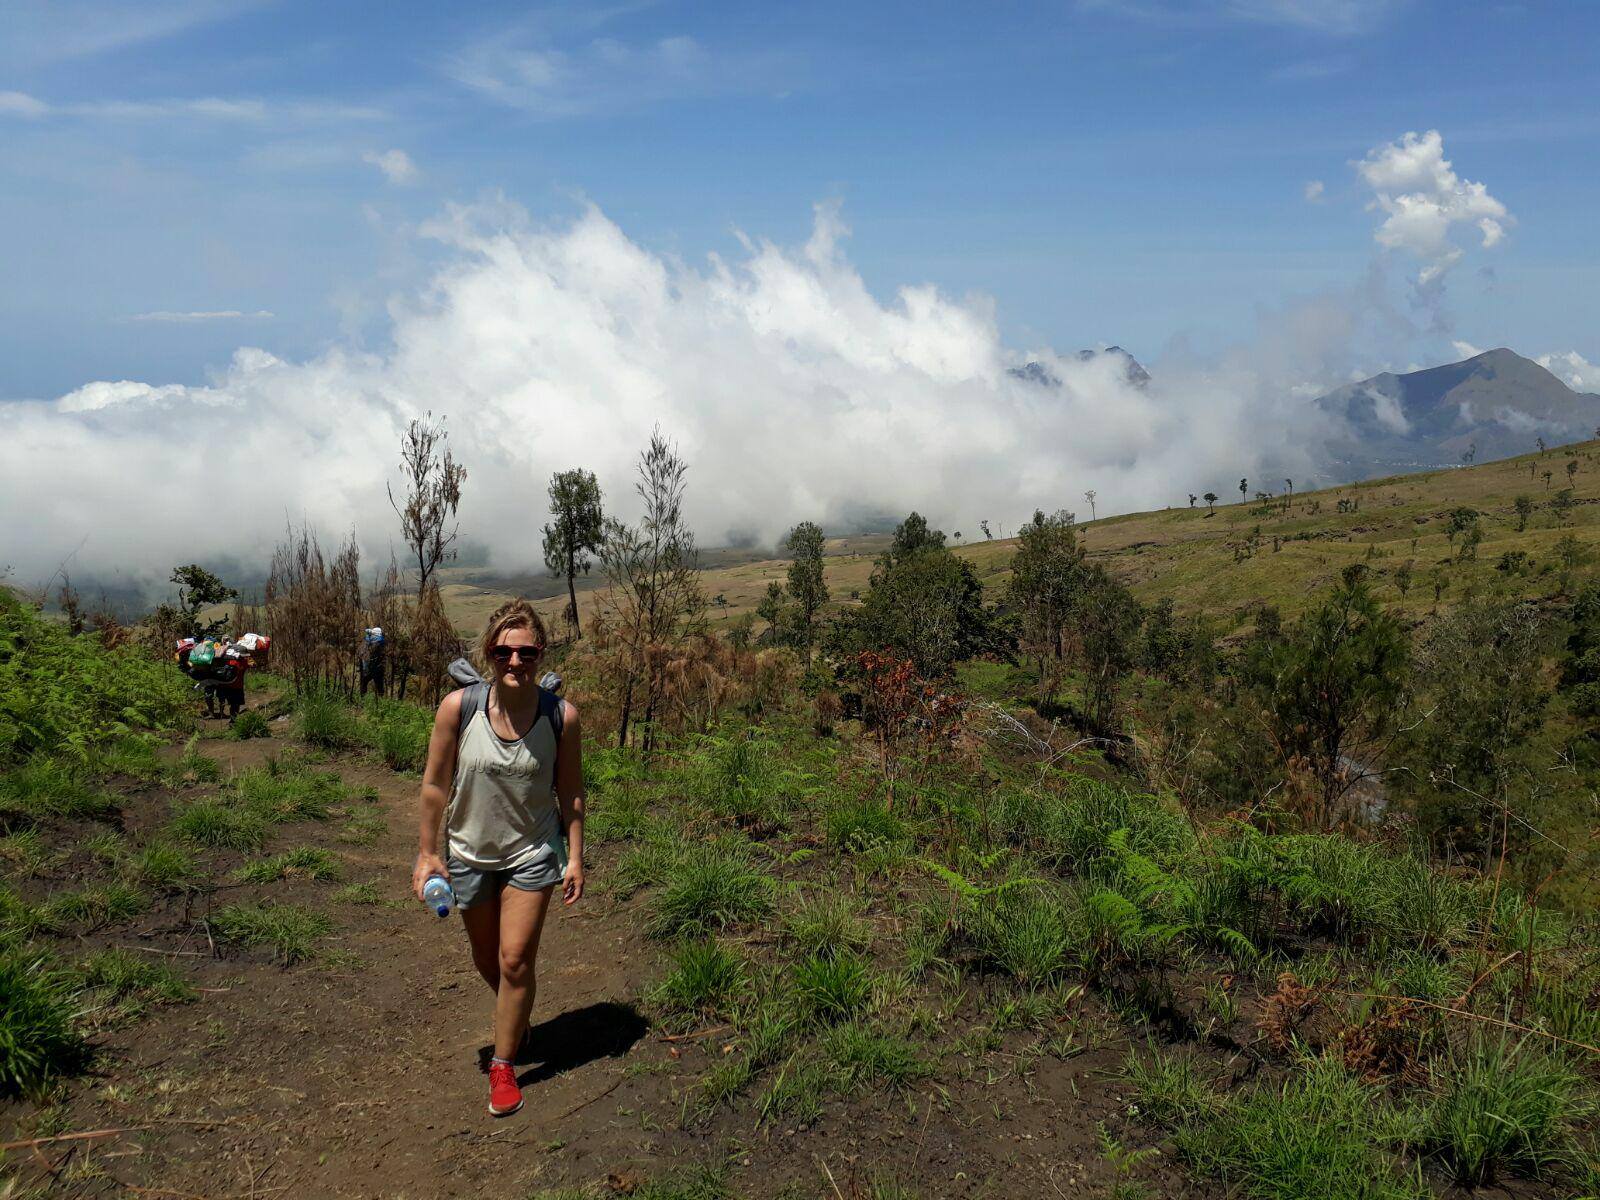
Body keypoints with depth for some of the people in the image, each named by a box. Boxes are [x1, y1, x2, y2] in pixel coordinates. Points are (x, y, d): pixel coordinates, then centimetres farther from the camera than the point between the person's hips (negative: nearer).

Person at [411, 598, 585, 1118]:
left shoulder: (561, 716, -18)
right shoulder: (458, 708, -20)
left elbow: (570, 793, -6)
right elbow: (436, 785, -8)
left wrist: (575, 857, -4)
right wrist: (427, 852, -4)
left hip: (533, 852, -1)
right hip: (470, 853, 2)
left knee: (515, 961, -2)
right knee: (486, 961, 19)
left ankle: (504, 1065, 20)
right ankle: (516, 1018, 50)